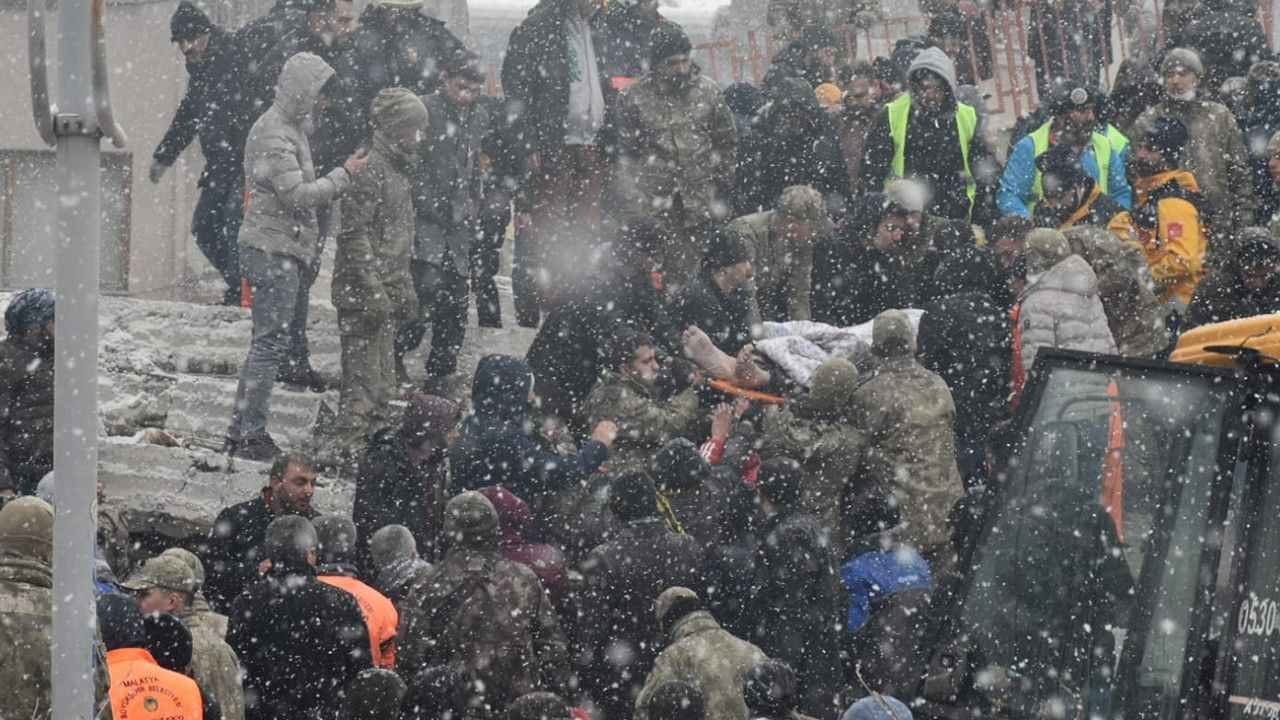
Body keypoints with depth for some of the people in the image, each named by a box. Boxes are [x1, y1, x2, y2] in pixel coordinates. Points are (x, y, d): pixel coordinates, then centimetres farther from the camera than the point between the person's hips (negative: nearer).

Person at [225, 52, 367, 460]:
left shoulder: (292, 127, 17)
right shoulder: (273, 135, -15)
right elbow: (298, 194, -22)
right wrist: (345, 175, -14)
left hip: (285, 249, 10)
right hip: (273, 248, -10)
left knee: (270, 341, 13)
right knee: (271, 342, -10)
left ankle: (241, 431, 17)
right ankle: (251, 434, -9)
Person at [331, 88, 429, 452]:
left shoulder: (400, 168, 15)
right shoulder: (370, 169, -16)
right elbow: (355, 234, -21)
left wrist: (405, 287, 22)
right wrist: (374, 290, -23)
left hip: (388, 289, 10)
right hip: (364, 290, -10)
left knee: (383, 375, 17)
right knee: (363, 371, -8)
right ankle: (350, 441, -5)